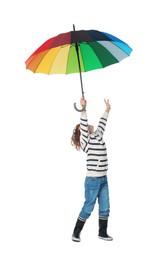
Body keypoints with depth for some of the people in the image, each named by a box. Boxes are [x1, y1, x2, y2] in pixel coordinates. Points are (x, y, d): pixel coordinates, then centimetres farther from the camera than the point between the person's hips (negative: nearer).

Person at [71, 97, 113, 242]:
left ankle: (102, 233, 21)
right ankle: (76, 233, 12)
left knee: (105, 208, 10)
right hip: (92, 180, -7)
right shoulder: (85, 139, -6)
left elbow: (102, 125, 28)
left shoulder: (97, 136, 14)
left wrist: (107, 110, 33)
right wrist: (83, 108, -30)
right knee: (88, 208, 0)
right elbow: (83, 124, -20)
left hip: (103, 179, 7)